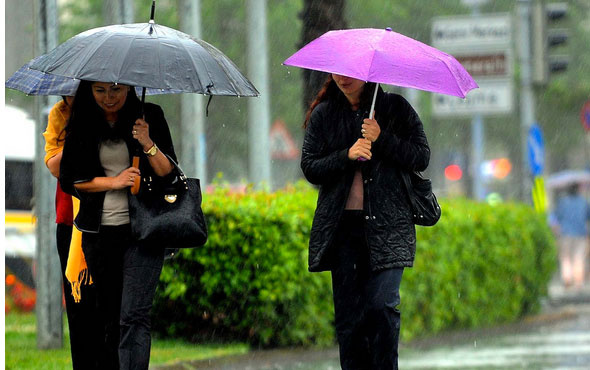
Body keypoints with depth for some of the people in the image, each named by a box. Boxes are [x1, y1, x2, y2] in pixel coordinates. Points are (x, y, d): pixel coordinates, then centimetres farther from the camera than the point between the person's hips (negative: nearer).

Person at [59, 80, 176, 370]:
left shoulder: (149, 116, -1)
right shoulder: (81, 125, 3)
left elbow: (169, 174, -2)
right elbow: (69, 180, 3)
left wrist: (148, 145, -19)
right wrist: (114, 182, -9)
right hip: (98, 232, 3)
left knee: (133, 317, -13)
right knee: (110, 317, 11)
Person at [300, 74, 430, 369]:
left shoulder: (395, 108, 6)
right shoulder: (323, 114, 10)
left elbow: (421, 158, 1)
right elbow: (309, 167, 4)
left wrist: (382, 139, -12)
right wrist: (347, 156, -12)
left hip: (387, 224, -2)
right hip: (342, 224, 2)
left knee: (381, 305, -14)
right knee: (347, 312, 0)